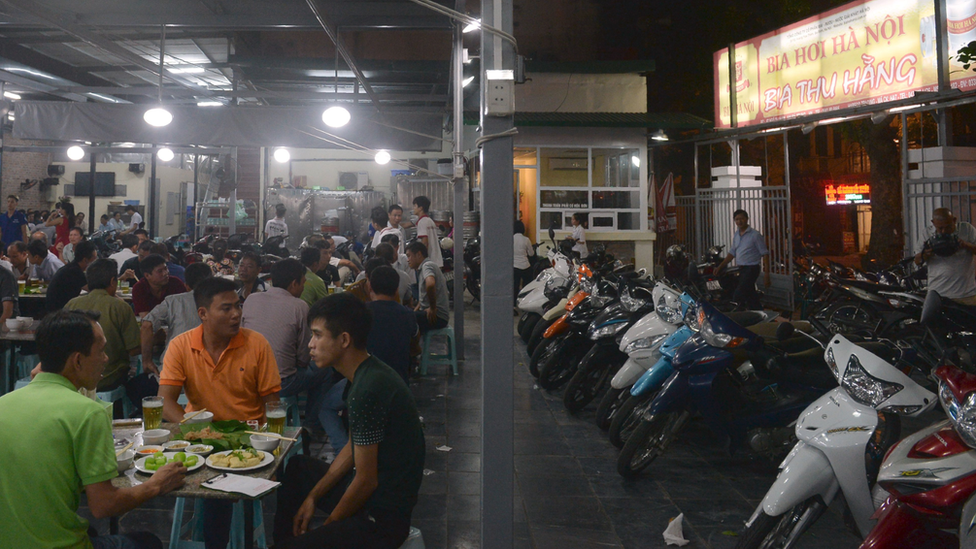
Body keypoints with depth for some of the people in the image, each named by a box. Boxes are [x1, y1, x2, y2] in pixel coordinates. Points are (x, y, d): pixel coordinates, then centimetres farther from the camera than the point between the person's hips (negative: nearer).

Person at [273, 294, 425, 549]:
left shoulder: (368, 390, -26)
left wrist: (327, 527, -7)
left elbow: (366, 480, -21)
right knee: (297, 468, 23)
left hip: (381, 519, -10)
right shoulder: (368, 374, 5)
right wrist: (312, 497, 13)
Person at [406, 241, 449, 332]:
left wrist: (432, 308, -24)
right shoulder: (422, 268, 21)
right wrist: (415, 311, 14)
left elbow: (430, 284, -34)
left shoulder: (427, 265, -12)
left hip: (438, 317, -10)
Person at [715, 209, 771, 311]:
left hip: (751, 268, -7)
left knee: (737, 297, -16)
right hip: (741, 269, 7)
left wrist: (767, 274, -15)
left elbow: (765, 254, -10)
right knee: (751, 298, 12)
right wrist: (720, 267, 12)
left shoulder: (755, 235, -10)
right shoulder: (736, 235, 12)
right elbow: (732, 253, 19)